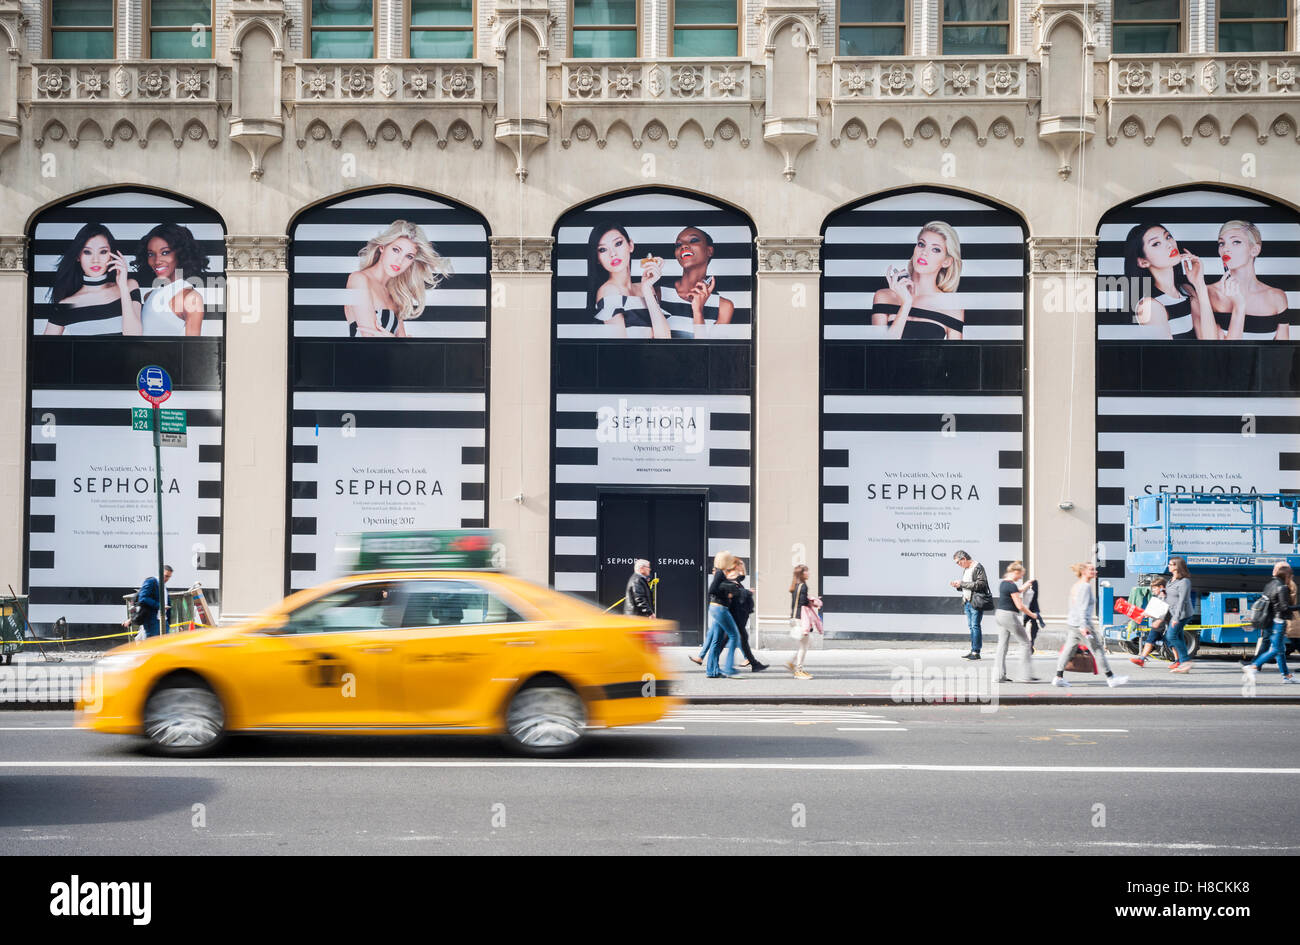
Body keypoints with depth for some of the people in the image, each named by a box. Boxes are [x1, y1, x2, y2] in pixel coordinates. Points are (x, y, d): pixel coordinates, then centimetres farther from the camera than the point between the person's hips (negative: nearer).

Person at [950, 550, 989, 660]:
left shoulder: (977, 567, -9)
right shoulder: (965, 569, 19)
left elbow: (981, 584, -20)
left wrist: (962, 584, -17)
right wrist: (958, 585, 6)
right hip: (967, 602, 9)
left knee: (975, 626, -9)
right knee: (971, 626, 9)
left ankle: (976, 652, -7)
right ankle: (973, 650, 12)